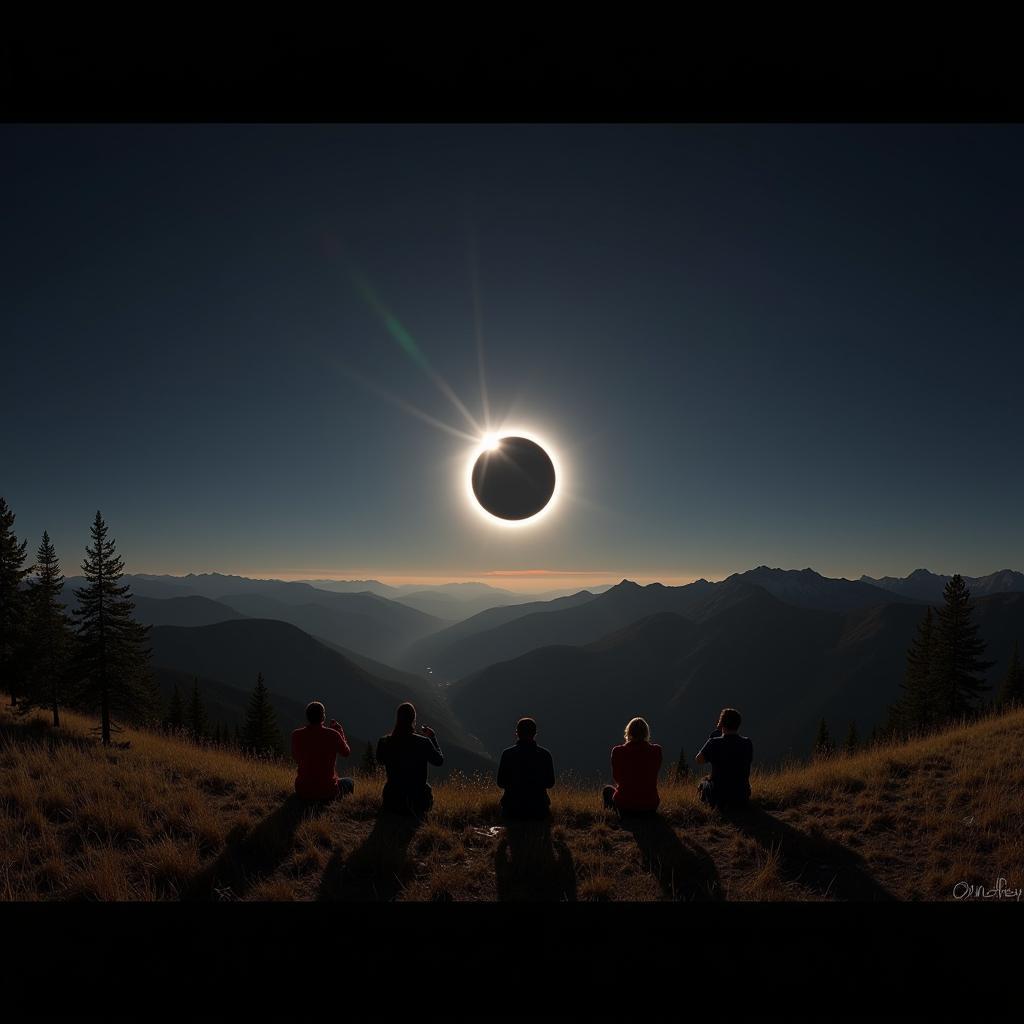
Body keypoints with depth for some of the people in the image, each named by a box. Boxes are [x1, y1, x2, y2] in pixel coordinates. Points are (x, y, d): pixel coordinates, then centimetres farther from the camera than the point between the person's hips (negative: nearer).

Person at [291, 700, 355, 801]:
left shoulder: (297, 735, -9)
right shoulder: (333, 735, -15)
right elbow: (346, 753, 4)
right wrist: (340, 731, 14)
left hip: (303, 791, 3)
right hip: (326, 792, -3)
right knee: (350, 782, 29)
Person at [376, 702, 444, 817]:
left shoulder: (384, 742, -13)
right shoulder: (423, 742, -19)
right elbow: (439, 761, -1)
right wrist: (432, 737, 7)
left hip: (392, 802, 2)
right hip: (418, 802, -2)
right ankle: (414, 812, 17)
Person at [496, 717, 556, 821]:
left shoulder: (507, 754, -7)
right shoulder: (545, 754, -4)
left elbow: (501, 783, -1)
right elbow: (550, 783, 4)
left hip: (513, 806, -1)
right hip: (538, 808, 1)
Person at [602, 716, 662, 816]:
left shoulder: (618, 751, -11)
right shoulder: (656, 751, -8)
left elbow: (617, 778, 4)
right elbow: (654, 775, 9)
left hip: (625, 806, -2)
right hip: (650, 807, 2)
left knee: (607, 789, 30)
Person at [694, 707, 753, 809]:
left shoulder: (714, 743, -18)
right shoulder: (747, 743, -9)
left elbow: (699, 760, -5)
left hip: (719, 798, -3)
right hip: (742, 798, 3)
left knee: (703, 782, 29)